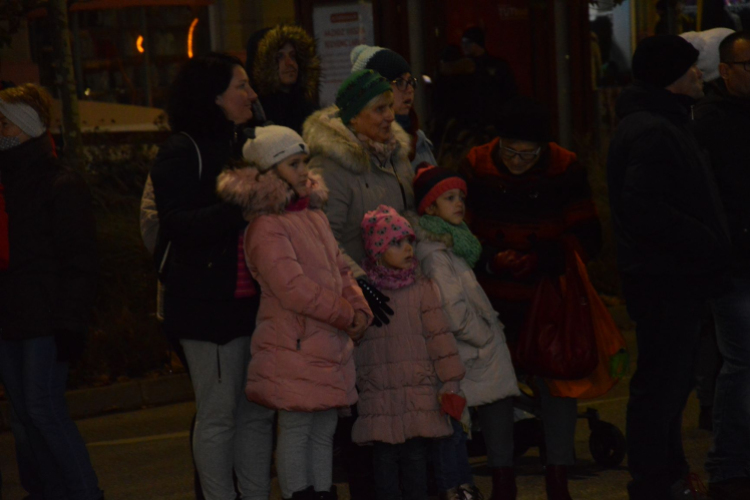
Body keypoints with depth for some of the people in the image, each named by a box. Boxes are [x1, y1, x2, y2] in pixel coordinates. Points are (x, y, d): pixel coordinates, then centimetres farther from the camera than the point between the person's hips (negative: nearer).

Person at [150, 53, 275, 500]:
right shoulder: (183, 152, -8)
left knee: (258, 412, 9)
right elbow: (177, 224, -19)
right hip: (210, 301, -7)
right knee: (218, 415, -2)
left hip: (255, 296, 8)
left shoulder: (243, 145, 18)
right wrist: (241, 210, -28)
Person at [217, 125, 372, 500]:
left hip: (331, 346, 9)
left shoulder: (314, 215, 15)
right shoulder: (265, 227, -13)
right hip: (295, 346, -8)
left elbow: (340, 270, 18)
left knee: (324, 429, 12)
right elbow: (293, 289, -19)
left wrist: (359, 310, 1)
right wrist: (345, 315, -13)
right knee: (296, 429, -4)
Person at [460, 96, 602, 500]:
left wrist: (543, 260, -20)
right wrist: (491, 259, -19)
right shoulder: (476, 168, -6)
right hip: (494, 299, 1)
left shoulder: (565, 170, -8)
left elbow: (587, 237, -5)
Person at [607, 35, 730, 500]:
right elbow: (645, 211, -28)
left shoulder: (665, 125, 17)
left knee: (672, 379, 19)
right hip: (665, 279, -11)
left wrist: (711, 243, 12)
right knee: (663, 382, -5)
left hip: (675, 275, 11)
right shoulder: (652, 133, -19)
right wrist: (707, 243, -21)